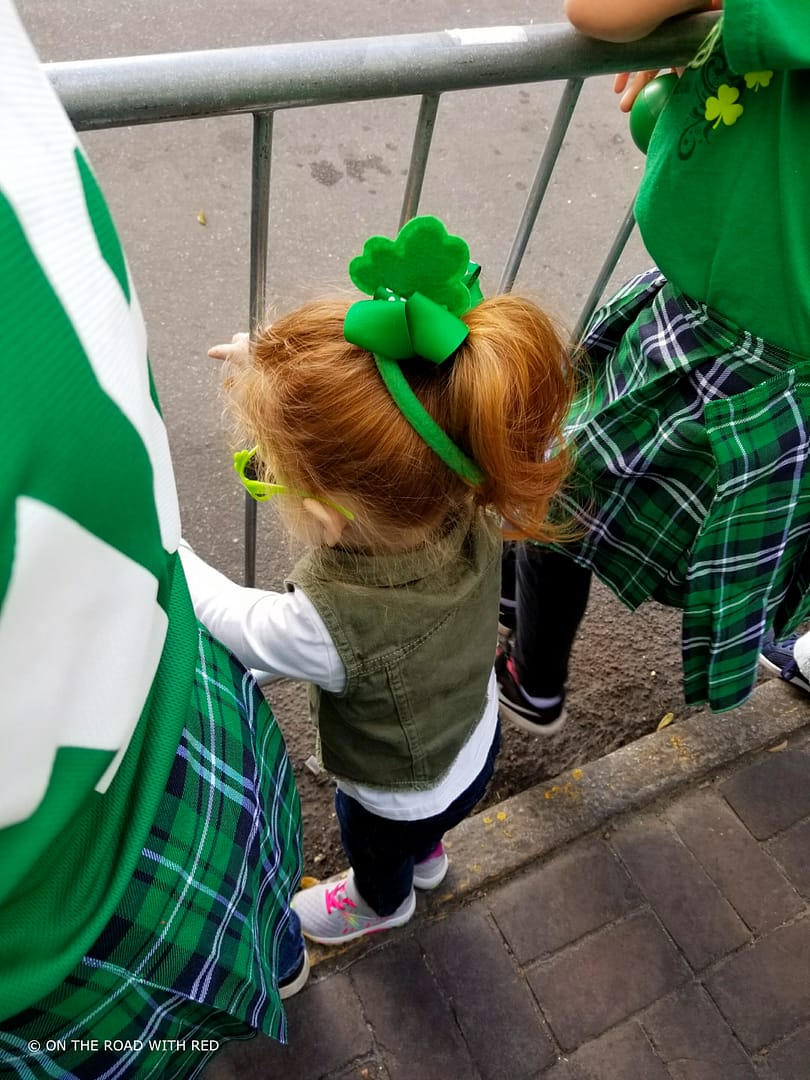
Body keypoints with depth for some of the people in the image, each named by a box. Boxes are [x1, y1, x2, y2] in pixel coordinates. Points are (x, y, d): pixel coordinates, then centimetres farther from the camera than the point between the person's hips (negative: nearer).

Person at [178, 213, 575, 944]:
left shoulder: (327, 626, -48)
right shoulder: (467, 506, -34)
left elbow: (224, 615, -25)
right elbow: (358, 435, -12)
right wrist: (283, 382, -15)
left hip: (400, 796, -4)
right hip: (474, 743, 4)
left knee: (376, 854, 35)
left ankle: (382, 902, 69)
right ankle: (427, 855, 74)